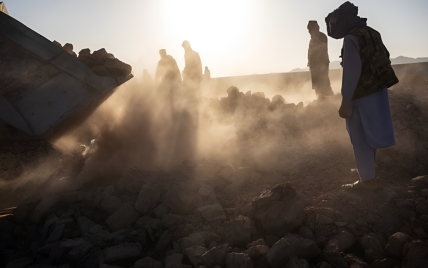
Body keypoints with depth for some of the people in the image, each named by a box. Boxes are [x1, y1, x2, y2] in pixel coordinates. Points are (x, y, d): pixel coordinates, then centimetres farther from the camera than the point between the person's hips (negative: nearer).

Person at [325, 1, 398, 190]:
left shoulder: (351, 38, -16)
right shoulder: (371, 33, 12)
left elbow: (351, 73, -22)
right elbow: (384, 60, 17)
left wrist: (345, 102, -20)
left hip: (363, 95, -9)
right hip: (377, 90, 9)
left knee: (360, 138, 0)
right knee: (368, 134, 21)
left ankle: (367, 180, 8)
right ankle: (367, 169, 37)